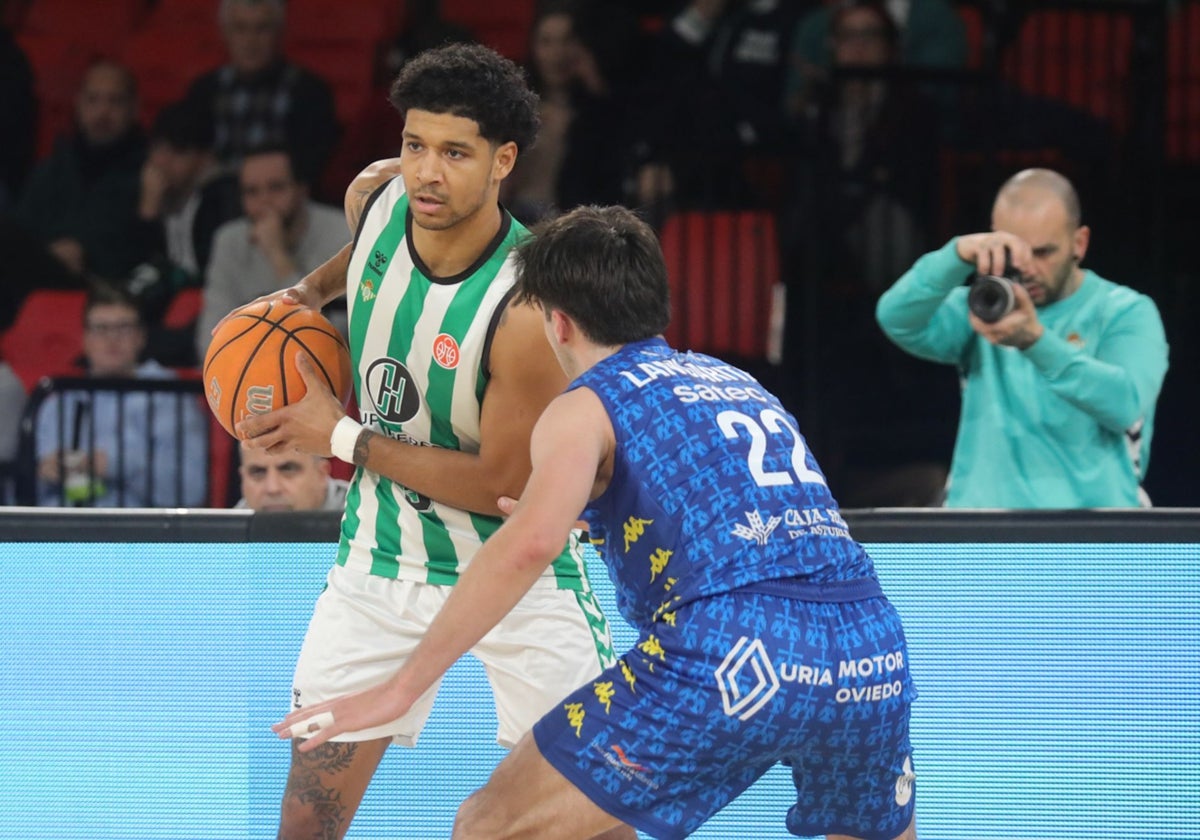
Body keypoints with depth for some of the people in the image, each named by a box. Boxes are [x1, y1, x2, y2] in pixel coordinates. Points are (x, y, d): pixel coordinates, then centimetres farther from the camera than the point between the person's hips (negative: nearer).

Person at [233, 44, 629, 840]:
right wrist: (308, 291, 2)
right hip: (383, 558, 5)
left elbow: (502, 484, -24)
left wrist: (342, 437, -20)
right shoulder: (376, 196, -11)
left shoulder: (527, 310, -30)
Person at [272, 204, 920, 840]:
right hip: (871, 649, 6)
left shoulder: (587, 406, 10)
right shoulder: (742, 385, 29)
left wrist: (399, 689, -8)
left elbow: (529, 545, -10)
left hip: (730, 653, -6)